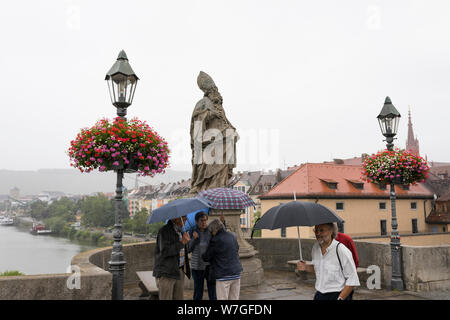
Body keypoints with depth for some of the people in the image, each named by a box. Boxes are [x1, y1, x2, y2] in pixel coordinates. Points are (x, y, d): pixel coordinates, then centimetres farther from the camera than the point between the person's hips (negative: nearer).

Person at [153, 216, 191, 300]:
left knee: (179, 298, 8)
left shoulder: (180, 231, 14)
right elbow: (165, 251, -23)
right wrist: (182, 243, -21)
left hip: (179, 271, 8)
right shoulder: (164, 231, -13)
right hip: (166, 273, -8)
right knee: (166, 298, -5)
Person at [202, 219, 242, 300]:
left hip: (223, 275, -7)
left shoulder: (216, 240, -13)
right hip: (236, 273, 7)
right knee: (234, 298, 14)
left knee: (222, 298, 2)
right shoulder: (233, 236, 7)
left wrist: (203, 256, 18)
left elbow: (206, 257, -6)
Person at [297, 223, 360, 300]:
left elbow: (352, 280, -14)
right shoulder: (315, 247, 3)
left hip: (338, 295, -5)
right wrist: (305, 267, 2)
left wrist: (340, 298, -16)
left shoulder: (341, 250, -16)